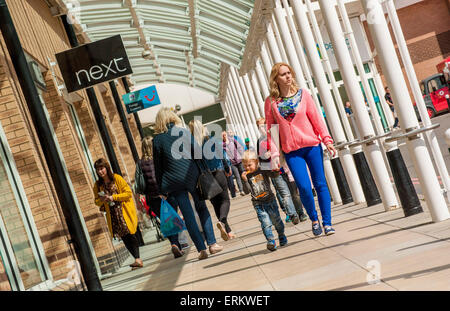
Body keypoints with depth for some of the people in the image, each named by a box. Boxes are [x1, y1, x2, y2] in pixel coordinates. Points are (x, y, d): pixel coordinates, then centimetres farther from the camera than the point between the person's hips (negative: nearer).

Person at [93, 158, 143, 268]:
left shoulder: (117, 178, -4)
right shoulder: (97, 185, 8)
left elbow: (128, 193, -6)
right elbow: (97, 202, 17)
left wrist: (113, 197, -15)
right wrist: (101, 200, -7)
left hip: (125, 211, -4)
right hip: (112, 215, 4)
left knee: (130, 234, -13)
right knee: (124, 237, 1)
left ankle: (137, 259, -11)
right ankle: (138, 259, 4)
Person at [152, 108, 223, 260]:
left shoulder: (157, 139, -1)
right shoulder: (184, 131, 1)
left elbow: (157, 166, -1)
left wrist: (162, 188, 4)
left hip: (173, 181, 0)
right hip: (191, 175, 1)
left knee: (188, 215, 5)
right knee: (202, 209, 14)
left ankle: (201, 249, 5)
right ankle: (212, 244, 9)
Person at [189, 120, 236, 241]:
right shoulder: (212, 139, -5)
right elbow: (222, 154, -2)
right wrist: (228, 168, 11)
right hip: (218, 173, -2)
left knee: (216, 203, 13)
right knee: (225, 200, 7)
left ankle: (228, 231, 13)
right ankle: (222, 221, -22)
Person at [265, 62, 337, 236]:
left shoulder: (302, 94, 3)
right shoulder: (270, 101, 1)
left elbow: (316, 118, 3)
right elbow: (270, 128, 4)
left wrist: (327, 140, -3)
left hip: (312, 145, 1)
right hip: (291, 150, -1)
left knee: (320, 184, 2)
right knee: (304, 187, -8)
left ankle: (327, 222, 14)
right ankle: (314, 219, 17)